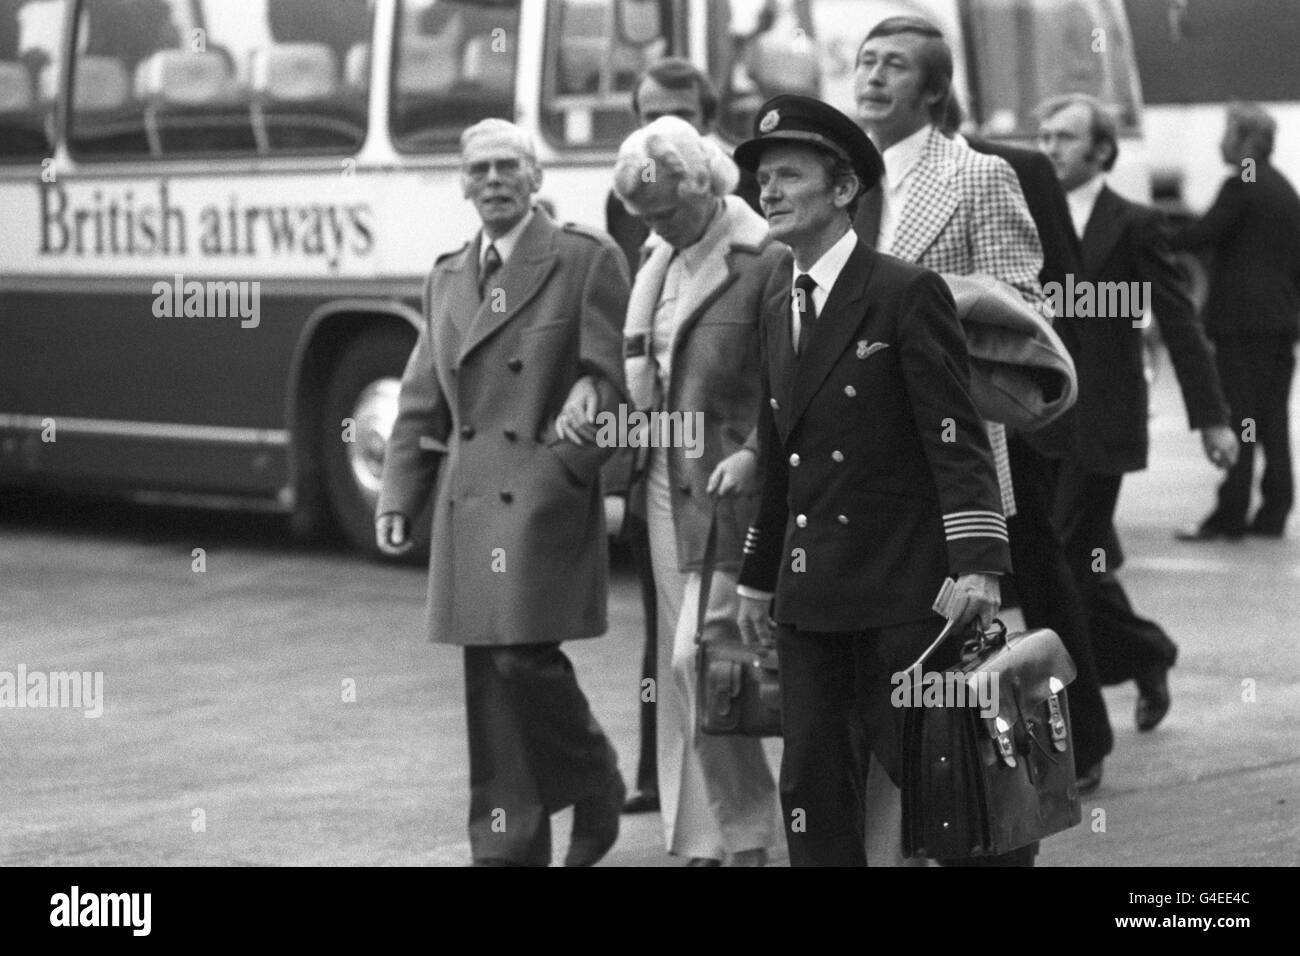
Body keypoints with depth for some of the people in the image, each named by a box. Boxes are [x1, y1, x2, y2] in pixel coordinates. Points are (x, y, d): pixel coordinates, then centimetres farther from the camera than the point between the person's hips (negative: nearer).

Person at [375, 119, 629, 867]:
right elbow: (423, 403, 18)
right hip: (469, 502, 6)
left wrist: (569, 467, -16)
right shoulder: (448, 278, 17)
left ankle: (595, 788, 14)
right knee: (490, 677, 6)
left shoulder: (588, 259, -1)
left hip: (545, 496, -6)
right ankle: (507, 847, 12)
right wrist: (399, 497, 10)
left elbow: (611, 378, -5)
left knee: (526, 657, -12)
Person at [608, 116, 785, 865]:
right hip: (666, 479, 8)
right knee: (680, 667, 9)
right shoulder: (664, 258, 14)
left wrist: (754, 453, -22)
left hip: (728, 484, -8)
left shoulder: (768, 260, -11)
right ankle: (704, 838, 16)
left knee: (697, 656, -12)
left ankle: (748, 832, 1)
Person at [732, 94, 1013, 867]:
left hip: (902, 592, -7)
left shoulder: (907, 294, -8)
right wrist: (759, 578, 20)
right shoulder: (778, 310, 15)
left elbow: (957, 436, -13)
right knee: (813, 792, 5)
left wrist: (977, 562, -20)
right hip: (812, 598, 7)